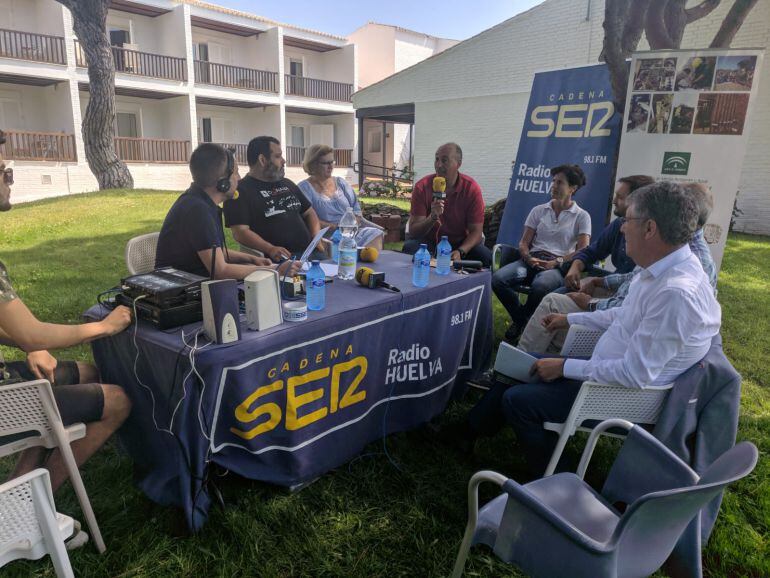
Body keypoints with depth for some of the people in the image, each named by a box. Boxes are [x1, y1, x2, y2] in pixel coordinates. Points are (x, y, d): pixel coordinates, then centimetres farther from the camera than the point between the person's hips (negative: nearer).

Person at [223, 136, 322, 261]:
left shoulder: (287, 184, 21)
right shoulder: (240, 191, -1)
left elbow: (309, 213, 25)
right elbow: (240, 232, -11)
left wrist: (317, 237, 5)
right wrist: (270, 249, -25)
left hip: (309, 253, 6)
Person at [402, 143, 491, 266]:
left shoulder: (472, 188, -12)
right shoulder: (422, 187, -13)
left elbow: (476, 231, -11)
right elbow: (413, 232, -16)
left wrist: (460, 251, -30)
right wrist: (432, 217, -35)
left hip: (461, 243, 0)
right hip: (429, 241, 0)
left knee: (487, 259, -26)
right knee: (410, 248, -32)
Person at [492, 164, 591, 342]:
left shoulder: (582, 216, 10)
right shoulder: (538, 211, 19)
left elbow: (583, 251, -1)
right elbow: (523, 243, 13)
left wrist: (557, 262, -15)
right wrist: (529, 258, -9)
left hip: (559, 265, -3)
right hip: (532, 260, 3)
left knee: (540, 286, -40)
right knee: (498, 279, -27)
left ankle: (524, 319, -6)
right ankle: (520, 319, -1)